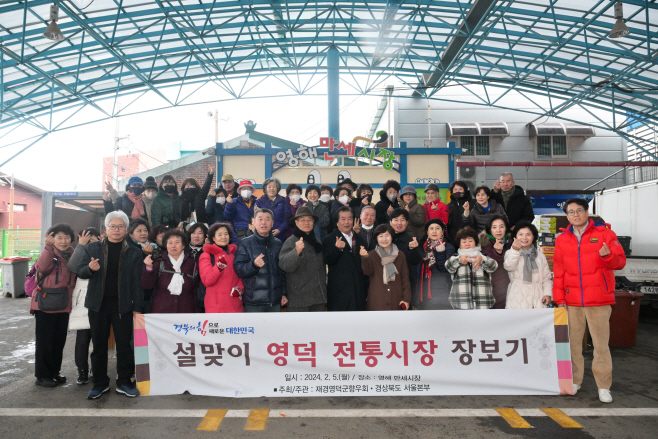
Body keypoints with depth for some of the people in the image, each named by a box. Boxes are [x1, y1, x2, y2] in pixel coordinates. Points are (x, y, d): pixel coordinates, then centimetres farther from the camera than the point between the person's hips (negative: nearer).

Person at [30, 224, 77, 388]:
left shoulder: (72, 254, 10)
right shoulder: (48, 252, -9)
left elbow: (74, 276, 14)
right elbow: (43, 267, -31)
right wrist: (48, 246, -35)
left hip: (63, 304, 6)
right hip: (45, 304, -6)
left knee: (59, 339, 13)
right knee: (45, 340, 2)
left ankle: (54, 372, 26)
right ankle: (42, 375, 14)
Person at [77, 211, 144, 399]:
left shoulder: (134, 253, 3)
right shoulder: (93, 248, 8)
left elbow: (137, 282, 0)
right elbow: (80, 271, 5)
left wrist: (137, 307, -5)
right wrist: (90, 268, -19)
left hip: (122, 305, -1)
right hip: (98, 304, 2)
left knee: (124, 344, 3)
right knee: (99, 344, 10)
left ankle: (124, 383, 15)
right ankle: (100, 383, 23)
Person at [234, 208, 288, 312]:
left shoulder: (278, 244, 11)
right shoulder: (245, 244, 0)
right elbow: (238, 269, -9)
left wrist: (284, 293, 12)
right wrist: (253, 265, -27)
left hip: (275, 301, 4)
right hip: (254, 301, -4)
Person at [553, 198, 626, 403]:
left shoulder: (604, 233, 2)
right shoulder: (562, 239, 9)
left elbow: (620, 261, -1)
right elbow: (558, 271, 9)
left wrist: (607, 256, -23)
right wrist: (559, 298, 4)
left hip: (599, 300, -2)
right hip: (572, 301, 2)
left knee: (601, 343, 2)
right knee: (573, 342, 7)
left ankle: (604, 386, 13)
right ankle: (574, 381, 19)